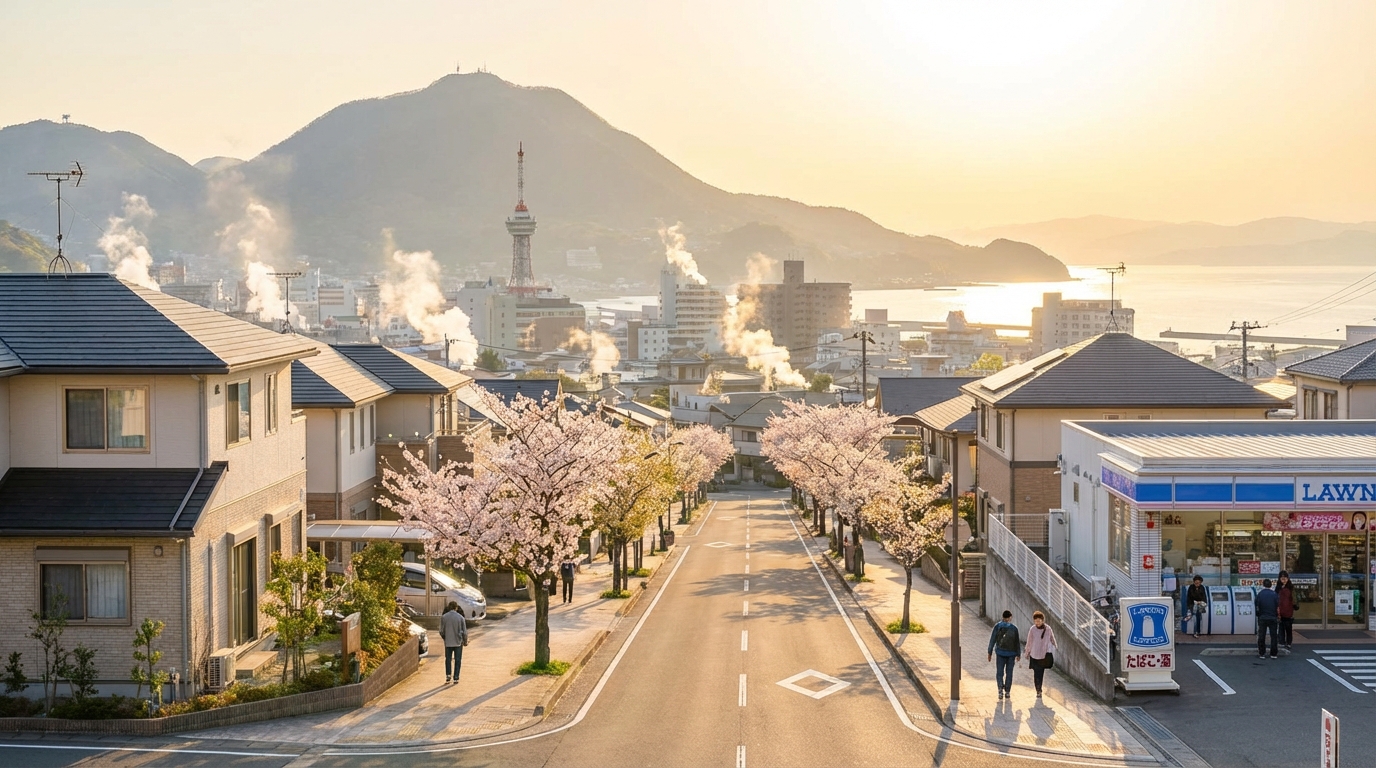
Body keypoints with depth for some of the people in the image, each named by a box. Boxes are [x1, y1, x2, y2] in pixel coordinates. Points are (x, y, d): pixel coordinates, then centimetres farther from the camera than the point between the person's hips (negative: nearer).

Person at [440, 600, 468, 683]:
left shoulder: (444, 617, -4)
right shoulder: (460, 617, -6)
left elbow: (441, 631, 0)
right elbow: (464, 631, -2)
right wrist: (465, 641, 13)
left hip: (448, 642, 1)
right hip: (458, 642, -1)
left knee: (448, 659, 12)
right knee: (457, 660, 7)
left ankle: (448, 675, 3)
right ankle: (456, 677, 7)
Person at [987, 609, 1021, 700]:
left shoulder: (997, 626, -5)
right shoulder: (1014, 628, -7)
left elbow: (992, 640, -4)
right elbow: (1017, 642, -3)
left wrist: (990, 652, 4)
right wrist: (1018, 654, 7)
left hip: (1000, 652, 0)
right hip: (1011, 653, 0)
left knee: (999, 672, 7)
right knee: (1009, 673, 11)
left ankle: (1000, 688, -14)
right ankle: (1007, 692, 14)